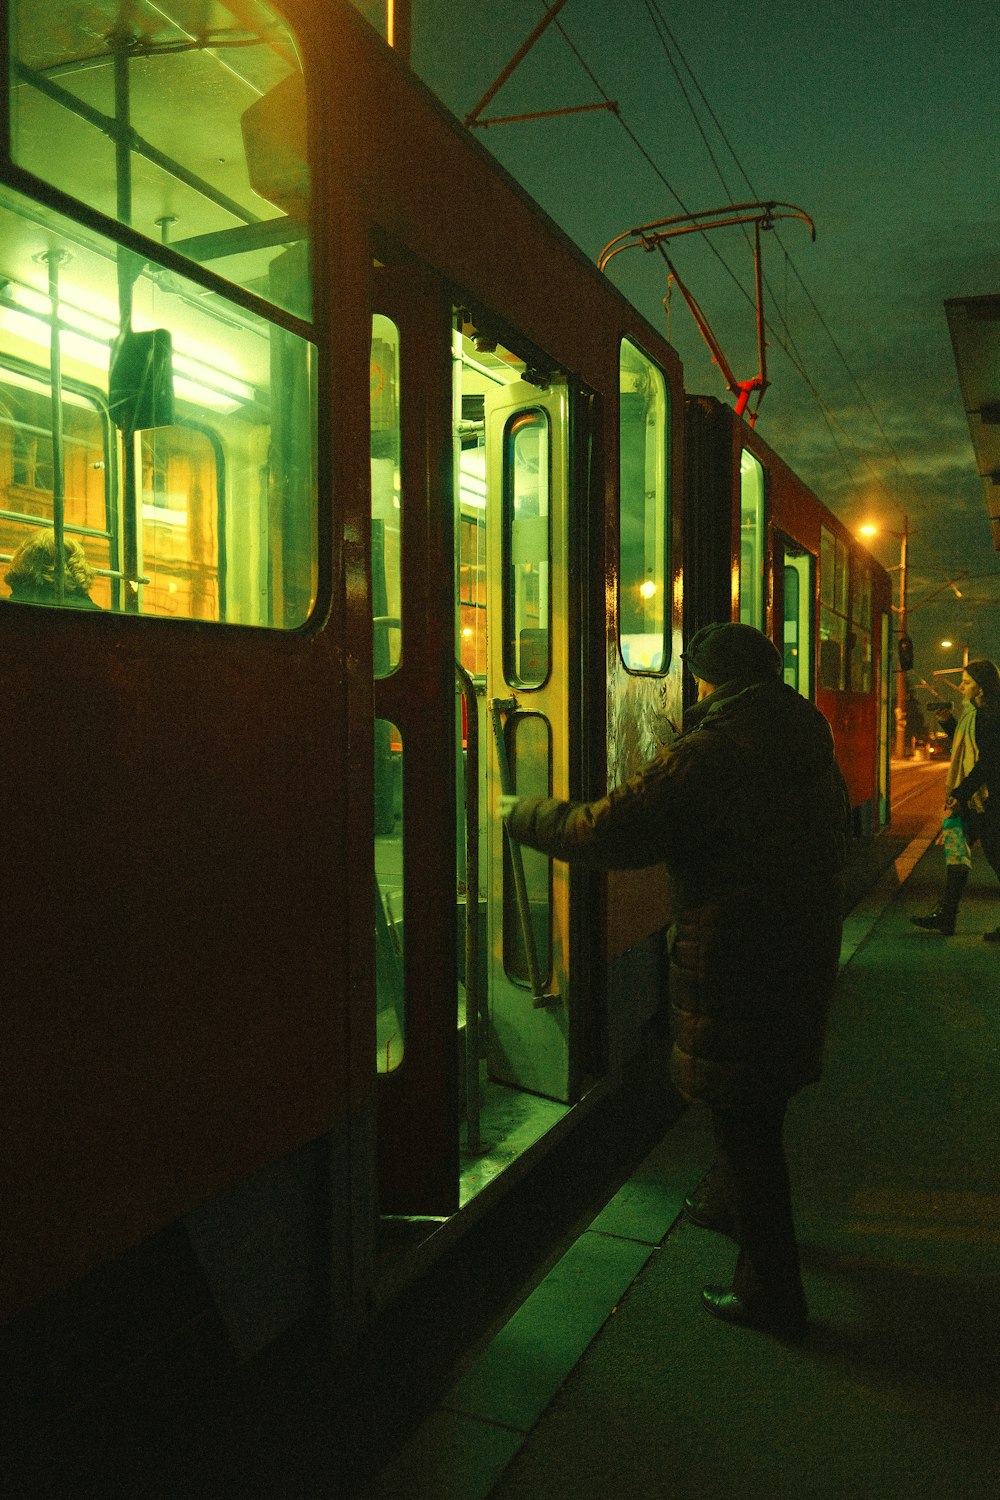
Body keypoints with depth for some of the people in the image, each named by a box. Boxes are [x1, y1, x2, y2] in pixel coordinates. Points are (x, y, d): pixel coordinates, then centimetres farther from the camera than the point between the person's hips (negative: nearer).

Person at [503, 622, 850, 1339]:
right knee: (760, 1108, 26)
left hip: (734, 966, -9)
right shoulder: (813, 743, 6)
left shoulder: (708, 754, -20)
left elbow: (607, 832, -20)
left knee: (745, 1121, 5)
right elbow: (835, 838, 23)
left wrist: (525, 813, -5)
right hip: (807, 951, 9)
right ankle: (726, 1202, 49)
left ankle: (769, 1293, 17)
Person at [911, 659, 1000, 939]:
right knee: (956, 852, 11)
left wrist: (960, 795, -21)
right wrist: (948, 723, 11)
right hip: (967, 798, 10)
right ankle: (945, 916, 17)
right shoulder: (973, 713, 13)